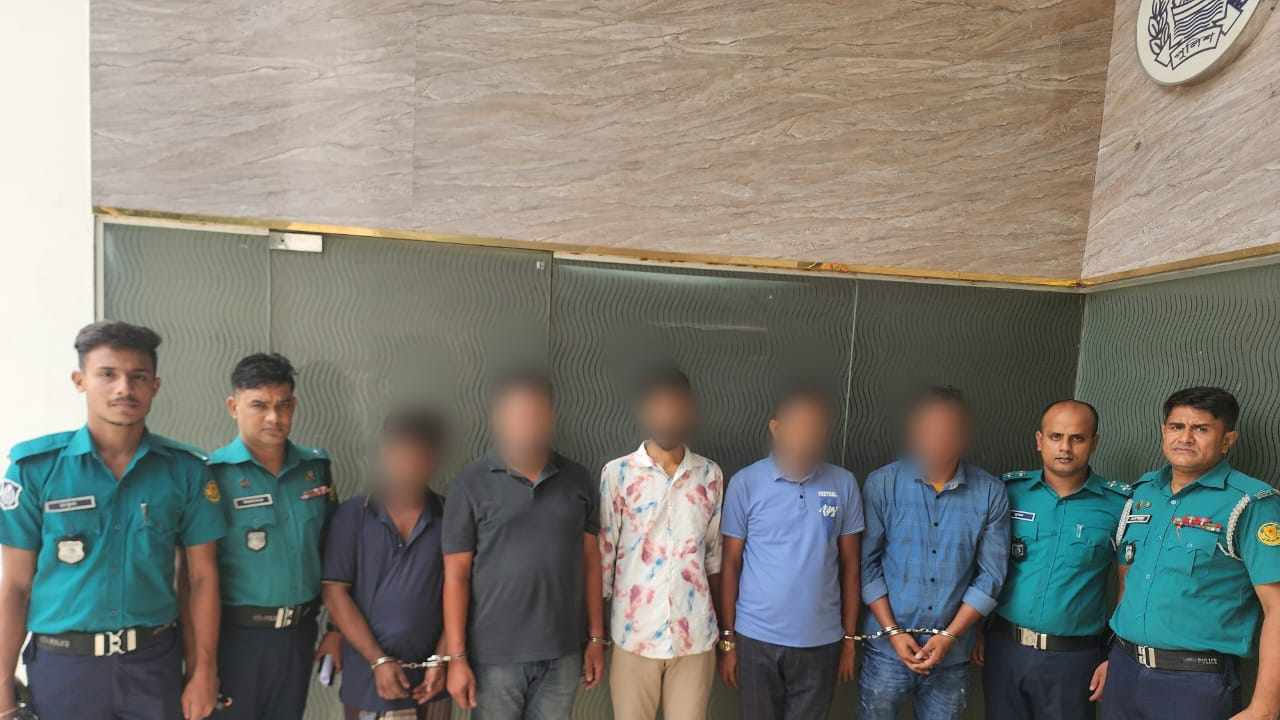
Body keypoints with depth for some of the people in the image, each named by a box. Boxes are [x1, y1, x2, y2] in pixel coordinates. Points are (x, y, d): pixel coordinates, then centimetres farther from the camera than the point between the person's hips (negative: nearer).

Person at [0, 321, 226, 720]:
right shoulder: (35, 466, -7)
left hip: (155, 660, 1)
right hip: (62, 664, -1)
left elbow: (202, 576, -1)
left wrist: (204, 671, -2)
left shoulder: (185, 469, -5)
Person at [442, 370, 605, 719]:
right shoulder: (471, 484, -6)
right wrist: (457, 658, -8)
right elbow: (456, 574, -6)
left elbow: (590, 560, 6)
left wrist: (596, 639, 6)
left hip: (562, 654, 3)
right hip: (494, 656, -2)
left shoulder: (579, 480, 2)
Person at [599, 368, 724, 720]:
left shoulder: (711, 475, 2)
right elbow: (602, 554, -3)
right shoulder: (617, 473, -6)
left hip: (695, 634, 2)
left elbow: (715, 555, 9)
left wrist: (723, 626, 11)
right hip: (634, 633, -2)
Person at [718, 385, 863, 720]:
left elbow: (850, 565, 5)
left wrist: (849, 638, 6)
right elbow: (730, 564, -2)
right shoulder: (745, 483, -7)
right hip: (757, 639, -1)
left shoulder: (844, 484, -1)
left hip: (821, 641, 2)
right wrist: (727, 639, -1)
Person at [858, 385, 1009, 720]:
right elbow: (867, 564, -5)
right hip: (887, 647, -1)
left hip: (953, 653, 1)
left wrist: (949, 636, -8)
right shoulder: (882, 484, -8)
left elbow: (991, 575, -3)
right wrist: (893, 632, -9)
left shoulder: (990, 493, -4)